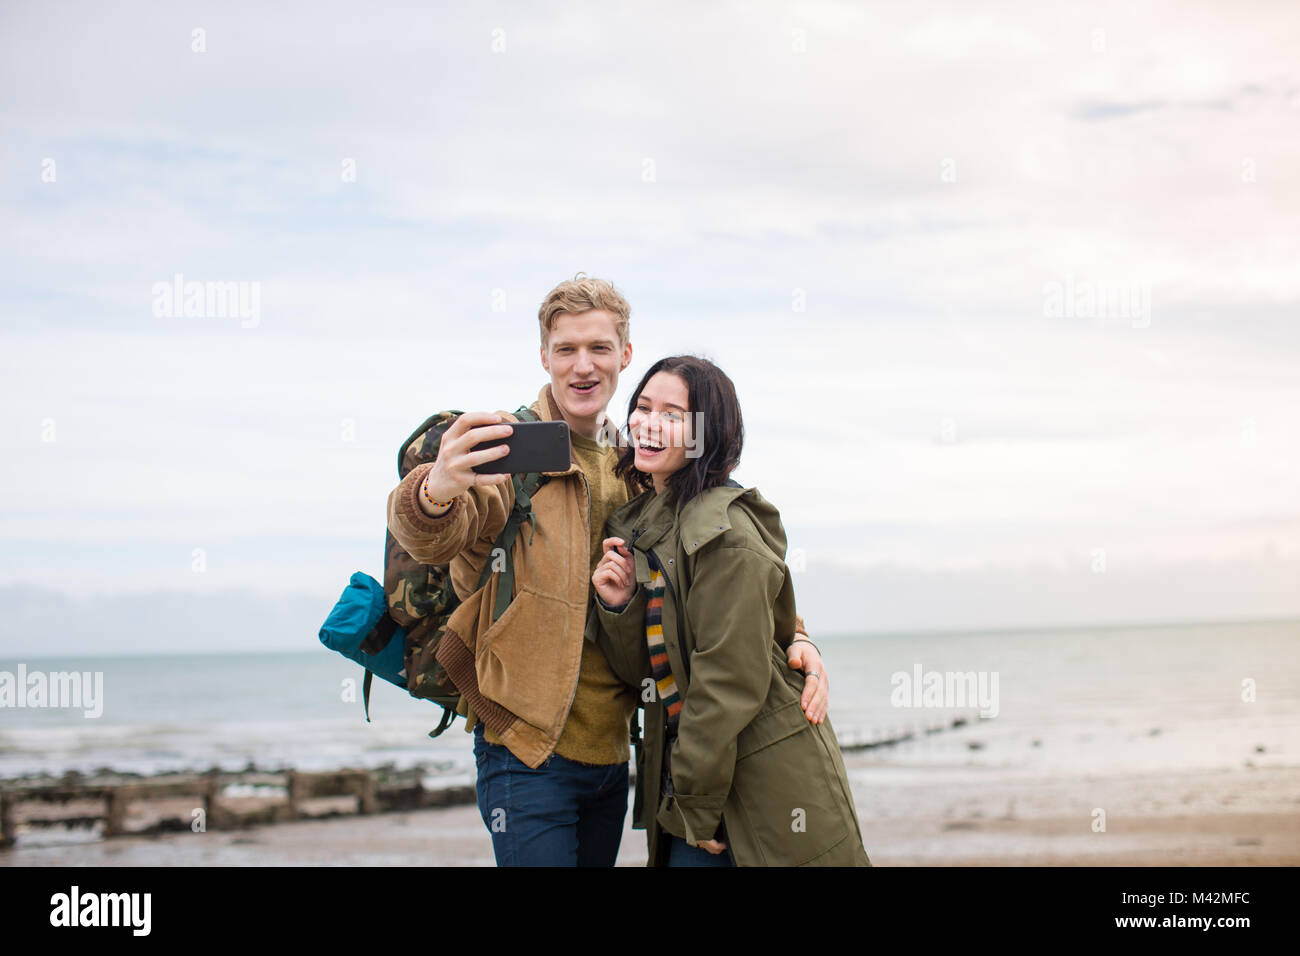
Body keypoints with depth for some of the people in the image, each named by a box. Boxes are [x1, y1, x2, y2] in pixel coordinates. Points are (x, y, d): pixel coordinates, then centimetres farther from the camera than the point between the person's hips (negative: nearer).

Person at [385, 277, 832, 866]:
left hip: (610, 749, 6)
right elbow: (433, 537, -26)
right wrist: (437, 492, -51)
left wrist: (792, 639, -3)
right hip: (529, 748, -6)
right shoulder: (511, 449, -8)